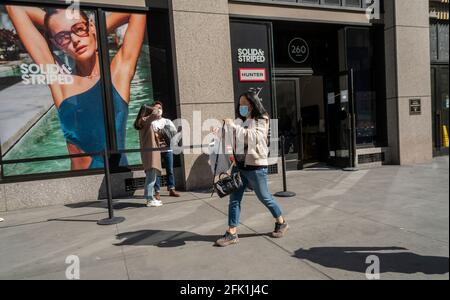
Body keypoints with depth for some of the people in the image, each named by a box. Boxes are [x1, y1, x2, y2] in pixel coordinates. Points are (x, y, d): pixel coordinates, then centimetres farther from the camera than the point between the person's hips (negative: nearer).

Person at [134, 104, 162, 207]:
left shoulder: (144, 123, 19)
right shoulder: (144, 120, -9)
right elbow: (155, 115, -25)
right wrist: (153, 109, -7)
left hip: (150, 151, 10)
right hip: (149, 151, -10)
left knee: (151, 176, 12)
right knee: (151, 177, -11)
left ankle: (151, 197, 18)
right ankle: (149, 200, -9)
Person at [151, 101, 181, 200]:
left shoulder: (167, 121, 16)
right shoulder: (151, 122, 4)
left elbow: (175, 131, 6)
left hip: (168, 149, 3)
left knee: (170, 170, 6)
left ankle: (171, 189, 15)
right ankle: (157, 192, 3)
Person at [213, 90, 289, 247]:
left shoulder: (261, 120, -5)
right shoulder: (240, 121, 10)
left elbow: (253, 137, -22)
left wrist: (233, 126, -24)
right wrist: (219, 131, -8)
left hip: (256, 166, -5)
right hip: (239, 165, 5)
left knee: (264, 197, 9)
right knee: (234, 199, 3)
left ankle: (281, 223, 32)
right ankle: (232, 233, 11)